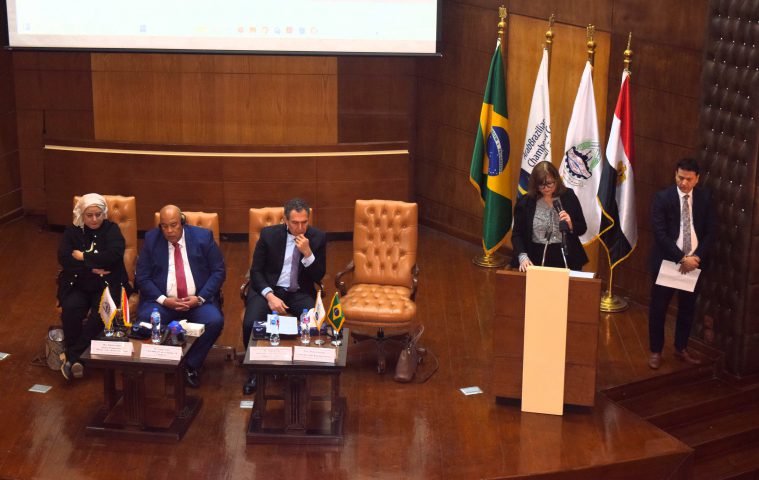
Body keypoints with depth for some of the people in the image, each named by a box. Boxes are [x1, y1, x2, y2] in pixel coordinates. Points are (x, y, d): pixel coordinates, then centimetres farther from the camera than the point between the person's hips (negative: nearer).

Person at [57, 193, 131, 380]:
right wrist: (91, 268, -18)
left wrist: (83, 257, -12)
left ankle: (73, 356, -22)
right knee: (70, 309, -30)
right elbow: (63, 258, -7)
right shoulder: (71, 231, 7)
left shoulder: (112, 229, 2)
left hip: (107, 285, -2)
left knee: (101, 312, -31)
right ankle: (73, 356, -16)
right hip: (78, 285, 2)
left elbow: (114, 254, -16)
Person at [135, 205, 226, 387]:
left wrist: (200, 298, -12)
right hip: (163, 301, 0)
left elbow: (219, 271, 1)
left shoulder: (203, 237, 2)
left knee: (214, 321, -29)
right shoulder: (151, 239, 4)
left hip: (198, 300, 0)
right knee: (145, 321, -30)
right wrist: (163, 300, -14)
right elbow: (142, 277, 1)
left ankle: (192, 365, -6)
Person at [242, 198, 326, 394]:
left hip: (300, 293, 1)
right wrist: (270, 296, -18)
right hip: (269, 289, 0)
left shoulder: (318, 237, -2)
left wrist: (308, 253, -20)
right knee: (250, 324, -28)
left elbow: (318, 277, -2)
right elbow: (256, 270, -2)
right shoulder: (269, 234, -4)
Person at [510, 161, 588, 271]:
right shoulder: (525, 201, 1)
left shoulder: (569, 196, 4)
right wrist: (523, 257, -14)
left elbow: (582, 229, 10)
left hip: (566, 259, 1)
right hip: (536, 259, 0)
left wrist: (570, 225, -11)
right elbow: (517, 234, 1)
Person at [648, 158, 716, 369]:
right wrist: (681, 258, -19)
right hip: (667, 260, -3)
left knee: (687, 307, 13)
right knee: (658, 307, 4)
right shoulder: (662, 197, -9)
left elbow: (710, 232, 1)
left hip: (694, 261, 3)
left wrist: (696, 257, -13)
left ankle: (681, 349, 29)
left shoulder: (705, 198, 0)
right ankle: (655, 351, 18)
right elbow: (660, 233, -14)